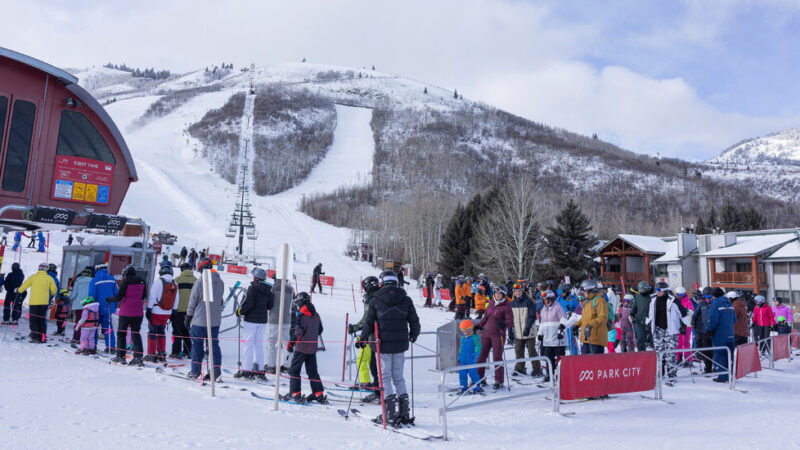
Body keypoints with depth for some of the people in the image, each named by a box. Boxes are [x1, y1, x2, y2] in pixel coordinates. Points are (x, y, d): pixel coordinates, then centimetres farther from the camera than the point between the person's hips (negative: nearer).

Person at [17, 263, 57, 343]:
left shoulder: (33, 277, -2)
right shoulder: (49, 278, 1)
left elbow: (24, 285, 5)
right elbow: (54, 290, 3)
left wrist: (18, 290, 25)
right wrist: (51, 295, 26)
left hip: (34, 302, -1)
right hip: (44, 302, 1)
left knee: (34, 320, 6)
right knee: (42, 320, 11)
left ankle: (35, 337, -2)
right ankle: (42, 338, 10)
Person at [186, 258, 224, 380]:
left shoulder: (199, 282, -11)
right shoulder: (220, 282, 3)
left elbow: (193, 302, -6)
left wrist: (188, 317, 5)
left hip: (199, 320, -4)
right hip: (215, 320, 4)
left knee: (197, 345, 7)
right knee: (214, 344, 8)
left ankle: (195, 372, 12)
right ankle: (216, 371, 6)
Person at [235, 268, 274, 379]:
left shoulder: (252, 287, -12)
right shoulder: (268, 289, 6)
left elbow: (248, 303, -17)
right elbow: (270, 305, 8)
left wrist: (240, 311, -3)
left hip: (251, 319, -6)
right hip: (262, 320, 6)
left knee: (249, 344, -1)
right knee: (259, 344, 12)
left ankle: (247, 370, 0)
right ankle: (259, 370, 14)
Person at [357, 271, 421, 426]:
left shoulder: (376, 300, -5)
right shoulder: (406, 300, 2)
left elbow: (369, 323, -1)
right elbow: (414, 321, 6)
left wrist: (362, 339, 14)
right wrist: (413, 336, 25)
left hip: (384, 344, -3)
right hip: (401, 345, 3)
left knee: (385, 377, 4)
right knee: (398, 377, 14)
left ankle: (390, 414, 1)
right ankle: (404, 413, 14)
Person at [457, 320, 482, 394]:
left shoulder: (475, 337, -9)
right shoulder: (462, 338, 13)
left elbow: (478, 347, -12)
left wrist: (475, 356, -19)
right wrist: (459, 358, 22)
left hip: (471, 360, -7)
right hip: (463, 360, 7)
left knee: (473, 373, -4)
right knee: (462, 373, 7)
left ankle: (477, 388, 9)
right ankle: (463, 387, 19)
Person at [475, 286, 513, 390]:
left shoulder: (506, 307, -8)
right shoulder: (491, 304, 10)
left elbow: (510, 321, -15)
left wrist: (504, 324, -34)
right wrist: (479, 326, 19)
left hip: (498, 334, -6)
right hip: (486, 333, 6)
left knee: (497, 358, -3)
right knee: (481, 356, 8)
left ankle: (499, 381, 9)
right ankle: (480, 378, 21)